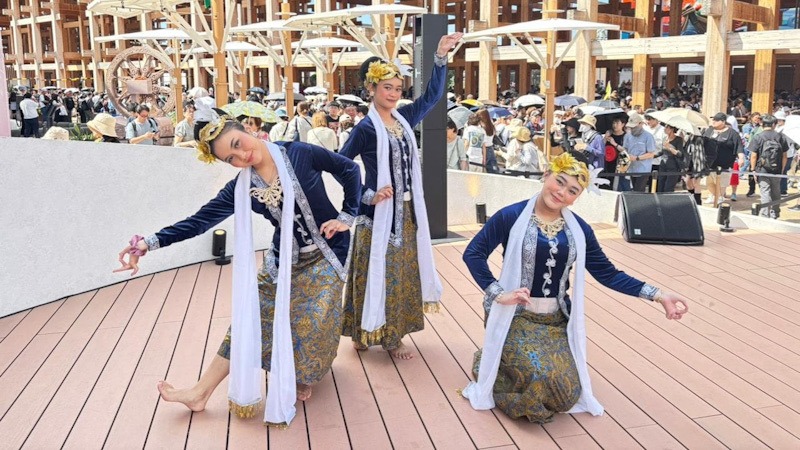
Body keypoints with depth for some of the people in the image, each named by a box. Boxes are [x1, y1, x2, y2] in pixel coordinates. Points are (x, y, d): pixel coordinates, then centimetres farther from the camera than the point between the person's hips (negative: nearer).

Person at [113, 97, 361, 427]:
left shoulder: (300, 154, -15)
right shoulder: (241, 189, -7)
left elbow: (349, 169, -5)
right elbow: (199, 221, -8)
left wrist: (347, 217, -8)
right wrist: (150, 242, -17)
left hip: (325, 257, -3)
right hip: (283, 262, 3)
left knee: (314, 327, -9)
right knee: (249, 321, 3)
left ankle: (302, 379, 23)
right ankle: (200, 393, 10)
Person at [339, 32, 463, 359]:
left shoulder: (404, 119, 6)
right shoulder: (366, 128, -12)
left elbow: (433, 95, 8)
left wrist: (441, 56, -3)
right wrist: (368, 196, -19)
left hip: (406, 212, 7)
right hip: (379, 213, -7)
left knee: (401, 273, 13)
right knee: (379, 273, 2)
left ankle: (392, 334, 25)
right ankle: (368, 333, 15)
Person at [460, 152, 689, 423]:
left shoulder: (578, 230, 3)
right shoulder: (511, 217, -10)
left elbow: (608, 274, 4)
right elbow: (473, 253, -11)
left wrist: (658, 295, -3)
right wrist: (499, 294, -21)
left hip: (556, 320, 5)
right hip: (516, 317, -4)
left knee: (567, 392, -10)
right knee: (543, 378, -24)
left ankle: (509, 362, 20)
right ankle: (491, 364, 9)